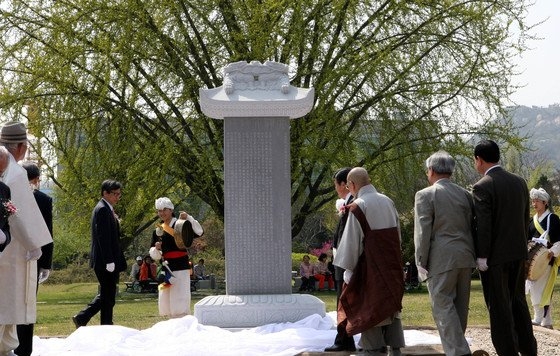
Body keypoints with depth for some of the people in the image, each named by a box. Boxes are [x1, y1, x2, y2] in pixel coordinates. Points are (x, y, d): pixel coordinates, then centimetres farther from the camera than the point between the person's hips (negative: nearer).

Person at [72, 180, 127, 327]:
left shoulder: (107, 210, 17)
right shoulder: (103, 210, -14)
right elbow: (103, 237, -21)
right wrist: (110, 261, -23)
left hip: (106, 261, 10)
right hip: (105, 261, -10)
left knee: (106, 294, 14)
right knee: (108, 295, -3)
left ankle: (81, 318, 15)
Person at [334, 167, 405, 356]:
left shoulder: (358, 206, -13)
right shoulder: (388, 202, 6)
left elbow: (352, 241, -12)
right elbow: (397, 235, 12)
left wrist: (348, 271, -6)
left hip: (370, 267, -6)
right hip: (392, 266, 6)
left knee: (370, 310, 0)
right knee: (392, 305, 11)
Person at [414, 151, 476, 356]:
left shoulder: (425, 195, -6)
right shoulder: (465, 194, 11)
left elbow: (423, 232, -10)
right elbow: (472, 227, 12)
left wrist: (421, 264, -5)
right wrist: (472, 255, 18)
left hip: (441, 260, -6)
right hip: (466, 258, 6)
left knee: (443, 308, -5)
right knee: (460, 307, 13)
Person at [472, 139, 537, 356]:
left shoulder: (482, 187, -15)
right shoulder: (519, 182, 6)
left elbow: (483, 226, -18)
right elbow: (526, 218, 11)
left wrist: (481, 257, -13)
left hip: (495, 256, -7)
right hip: (518, 252, 7)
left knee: (499, 306, 0)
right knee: (517, 301, 18)